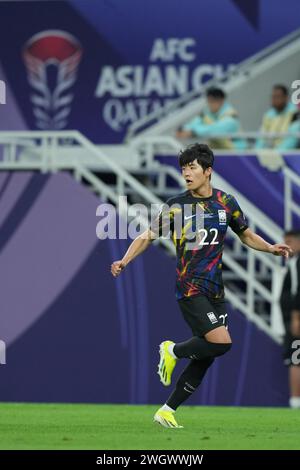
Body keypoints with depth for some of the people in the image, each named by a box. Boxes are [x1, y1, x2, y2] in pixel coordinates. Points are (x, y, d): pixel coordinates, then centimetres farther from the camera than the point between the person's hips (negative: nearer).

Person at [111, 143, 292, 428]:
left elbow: (247, 236, 17)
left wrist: (271, 249, -1)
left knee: (205, 357, 4)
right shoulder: (176, 205, -3)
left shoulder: (226, 202, 6)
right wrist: (125, 260, -14)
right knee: (221, 342, -22)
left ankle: (167, 411, 15)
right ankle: (173, 351, 5)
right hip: (189, 288, -5)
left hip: (215, 291, 5)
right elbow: (147, 237, 1)